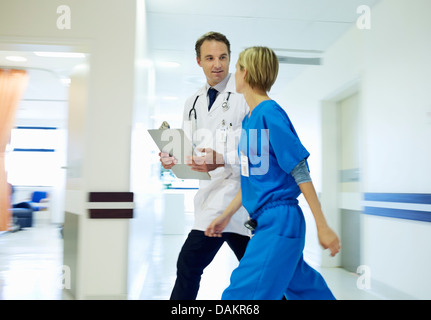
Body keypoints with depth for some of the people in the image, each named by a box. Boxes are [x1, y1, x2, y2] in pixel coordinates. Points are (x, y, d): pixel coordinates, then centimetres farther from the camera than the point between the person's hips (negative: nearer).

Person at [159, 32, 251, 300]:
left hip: (234, 190, -6)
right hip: (212, 194, 6)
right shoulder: (193, 103, 16)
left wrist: (223, 161, -27)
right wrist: (173, 159, -5)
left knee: (190, 265, -5)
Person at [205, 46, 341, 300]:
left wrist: (323, 227, -15)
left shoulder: (270, 114, -15)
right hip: (267, 222, 9)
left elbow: (301, 172, -16)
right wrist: (227, 215, 19)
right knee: (302, 287, 22)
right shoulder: (249, 119, 12)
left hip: (280, 223, -9)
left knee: (242, 295, -7)